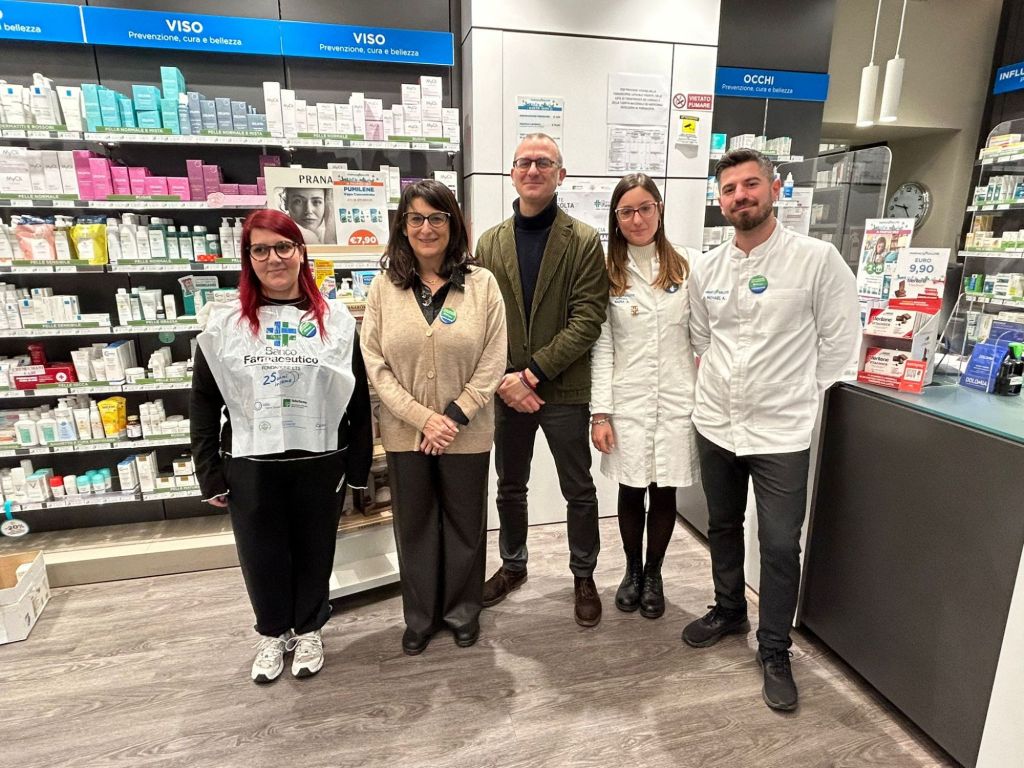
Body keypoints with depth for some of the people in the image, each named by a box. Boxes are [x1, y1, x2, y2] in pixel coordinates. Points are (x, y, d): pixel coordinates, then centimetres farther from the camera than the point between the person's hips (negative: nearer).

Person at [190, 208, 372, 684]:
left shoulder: (336, 320, -1)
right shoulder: (224, 322, -1)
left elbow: (358, 398, 1)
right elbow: (204, 403, 2)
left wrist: (358, 466, 0)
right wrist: (210, 474, 0)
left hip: (321, 462, 0)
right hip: (251, 465, 1)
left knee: (314, 551, 15)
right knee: (261, 555, 15)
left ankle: (308, 630, 40)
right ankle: (272, 633, 41)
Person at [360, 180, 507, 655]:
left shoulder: (482, 284, -5)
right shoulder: (384, 287, -1)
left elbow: (492, 362, -7)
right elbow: (374, 364, -5)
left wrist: (454, 417, -14)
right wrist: (423, 418, -14)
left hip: (468, 434, -1)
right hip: (404, 433, 1)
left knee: (465, 524, 14)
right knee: (414, 526, 16)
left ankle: (462, 611, 38)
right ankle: (420, 617, 37)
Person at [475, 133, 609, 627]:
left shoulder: (584, 242, -4)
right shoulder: (489, 243, 5)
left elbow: (588, 320, -12)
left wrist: (533, 373, -17)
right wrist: (502, 379, -11)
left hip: (564, 390, -3)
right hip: (506, 391, 3)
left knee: (579, 491, 10)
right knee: (510, 487, 18)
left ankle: (584, 577, 32)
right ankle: (512, 565, 40)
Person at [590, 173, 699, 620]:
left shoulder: (685, 268, 1)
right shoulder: (608, 274, 0)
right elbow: (602, 348, -2)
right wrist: (600, 412, -6)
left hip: (676, 400, 1)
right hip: (627, 401, 0)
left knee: (665, 492, 10)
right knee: (631, 491, 10)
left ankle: (653, 575, 32)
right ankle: (632, 571, 33)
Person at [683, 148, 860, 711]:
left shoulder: (817, 259, -11)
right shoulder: (705, 268, 3)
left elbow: (840, 341, -5)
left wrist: (796, 393, -1)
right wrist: (716, 386, 8)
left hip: (781, 431, -4)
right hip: (716, 424, 5)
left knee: (780, 545, 3)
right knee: (723, 527, 20)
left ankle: (775, 651, 25)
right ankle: (728, 610, 43)